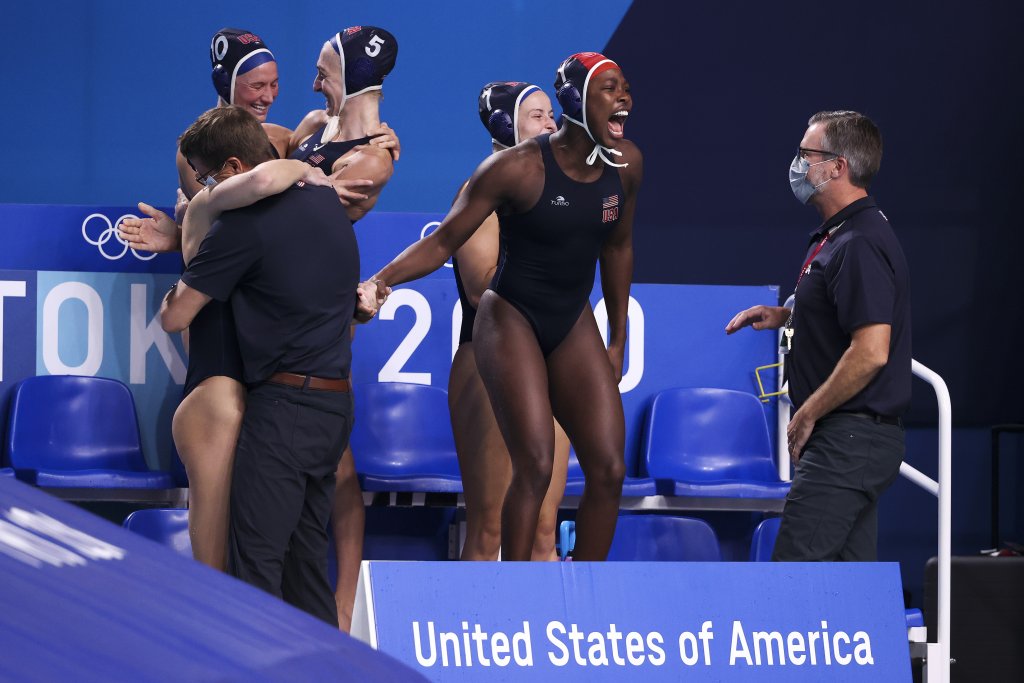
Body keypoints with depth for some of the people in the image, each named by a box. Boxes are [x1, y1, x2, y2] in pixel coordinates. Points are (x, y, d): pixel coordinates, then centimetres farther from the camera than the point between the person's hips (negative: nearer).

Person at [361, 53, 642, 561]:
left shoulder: (626, 164, -2)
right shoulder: (518, 168, -18)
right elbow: (442, 242, -13)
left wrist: (617, 340, 18)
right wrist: (379, 282, -28)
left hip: (574, 324, 6)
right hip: (512, 319, -6)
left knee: (608, 470, -3)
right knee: (534, 467, -18)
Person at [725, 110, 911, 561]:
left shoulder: (860, 245, -19)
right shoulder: (835, 236, 15)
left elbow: (871, 352, -26)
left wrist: (808, 414, -17)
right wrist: (783, 317, 15)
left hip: (848, 438, -11)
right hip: (854, 438, 11)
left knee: (796, 561, -13)